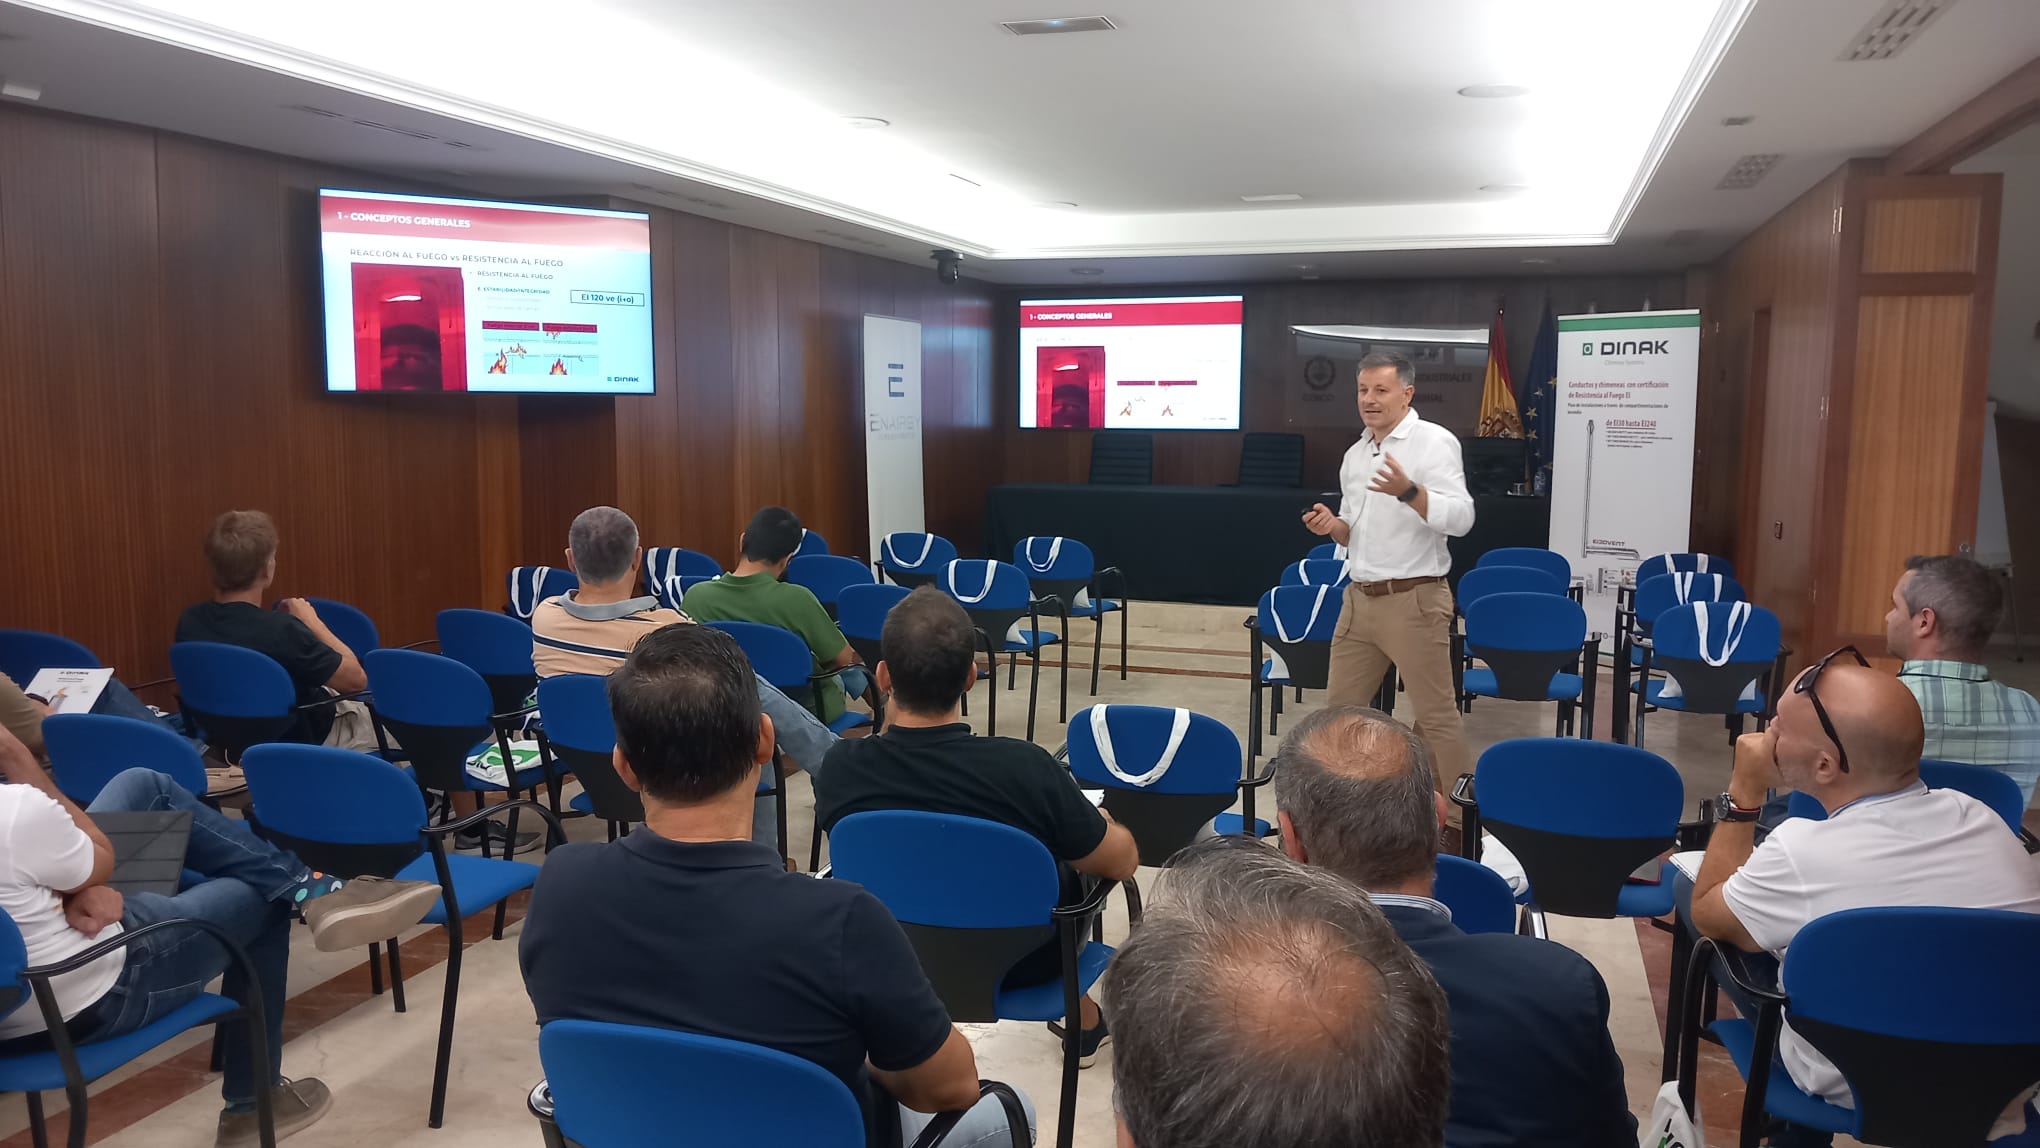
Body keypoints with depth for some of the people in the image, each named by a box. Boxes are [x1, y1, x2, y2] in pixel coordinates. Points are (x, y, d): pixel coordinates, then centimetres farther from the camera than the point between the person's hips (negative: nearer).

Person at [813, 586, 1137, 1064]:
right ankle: (1082, 1019, 48)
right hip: (1022, 960, -3)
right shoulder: (1025, 769, -33)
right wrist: (1098, 821, 4)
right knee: (1079, 860, 27)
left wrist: (890, 724, -6)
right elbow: (1122, 861, -16)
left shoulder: (839, 769, -25)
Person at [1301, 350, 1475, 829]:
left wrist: (1409, 492, -33)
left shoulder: (1434, 441, -9)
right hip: (1359, 598, 7)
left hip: (1414, 600, -7)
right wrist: (1333, 526, 0)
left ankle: (1456, 817, 7)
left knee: (1435, 714, -2)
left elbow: (1460, 519, -19)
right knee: (1340, 706, 12)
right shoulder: (1355, 454, 14)